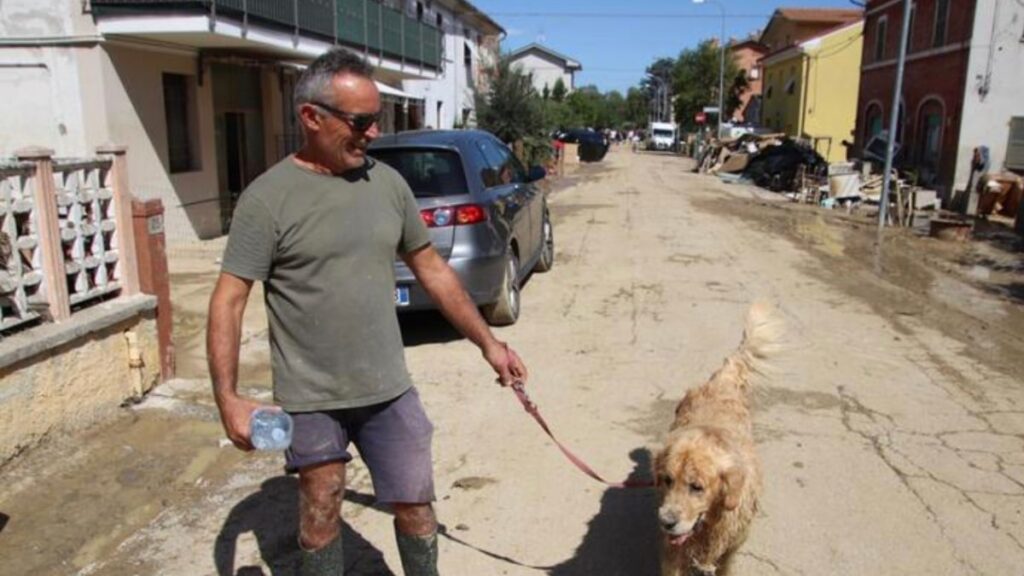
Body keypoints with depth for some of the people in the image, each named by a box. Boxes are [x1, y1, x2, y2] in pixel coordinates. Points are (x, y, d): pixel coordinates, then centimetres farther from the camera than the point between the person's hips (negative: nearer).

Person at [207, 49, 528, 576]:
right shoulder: (268, 198, -11)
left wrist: (488, 342, 8)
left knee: (415, 508, 12)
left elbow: (432, 269, 9)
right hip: (310, 400, -3)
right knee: (320, 518, 15)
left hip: (389, 391, 3)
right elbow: (228, 301, -9)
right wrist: (228, 399, -17)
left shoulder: (387, 182, 2)